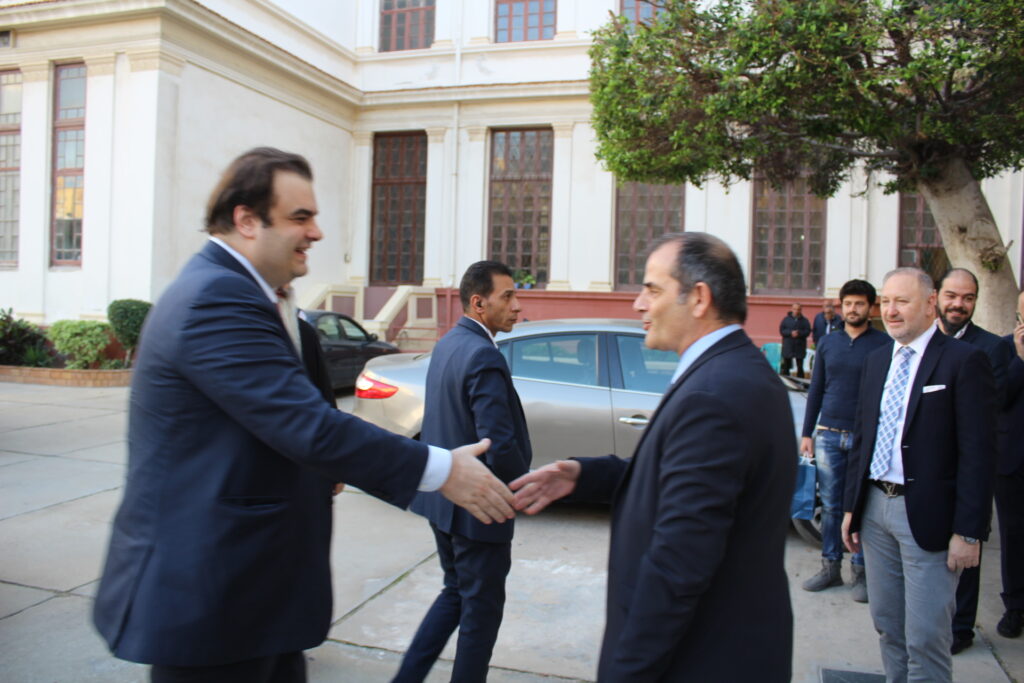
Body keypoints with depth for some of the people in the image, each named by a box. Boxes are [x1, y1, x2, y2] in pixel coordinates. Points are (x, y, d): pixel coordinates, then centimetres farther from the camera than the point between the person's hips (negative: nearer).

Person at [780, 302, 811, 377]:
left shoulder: (804, 320, 5)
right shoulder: (786, 319, 4)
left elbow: (808, 331, -3)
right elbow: (781, 330, -3)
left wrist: (799, 333, -20)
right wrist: (791, 333, -17)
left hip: (800, 346, 1)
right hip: (788, 346, -1)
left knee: (800, 367, 7)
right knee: (786, 366, 1)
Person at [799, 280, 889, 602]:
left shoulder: (884, 344, -1)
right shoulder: (827, 343, 8)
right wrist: (807, 433, 9)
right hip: (829, 435, 3)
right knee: (830, 505, 9)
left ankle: (861, 571, 17)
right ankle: (830, 567, 20)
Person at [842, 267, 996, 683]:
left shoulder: (964, 361, -9)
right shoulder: (877, 361, 10)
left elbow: (977, 453, -12)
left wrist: (968, 531, -14)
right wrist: (851, 505, 11)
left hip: (928, 516, -6)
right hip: (876, 508, 6)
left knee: (926, 638, 2)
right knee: (887, 626, 17)